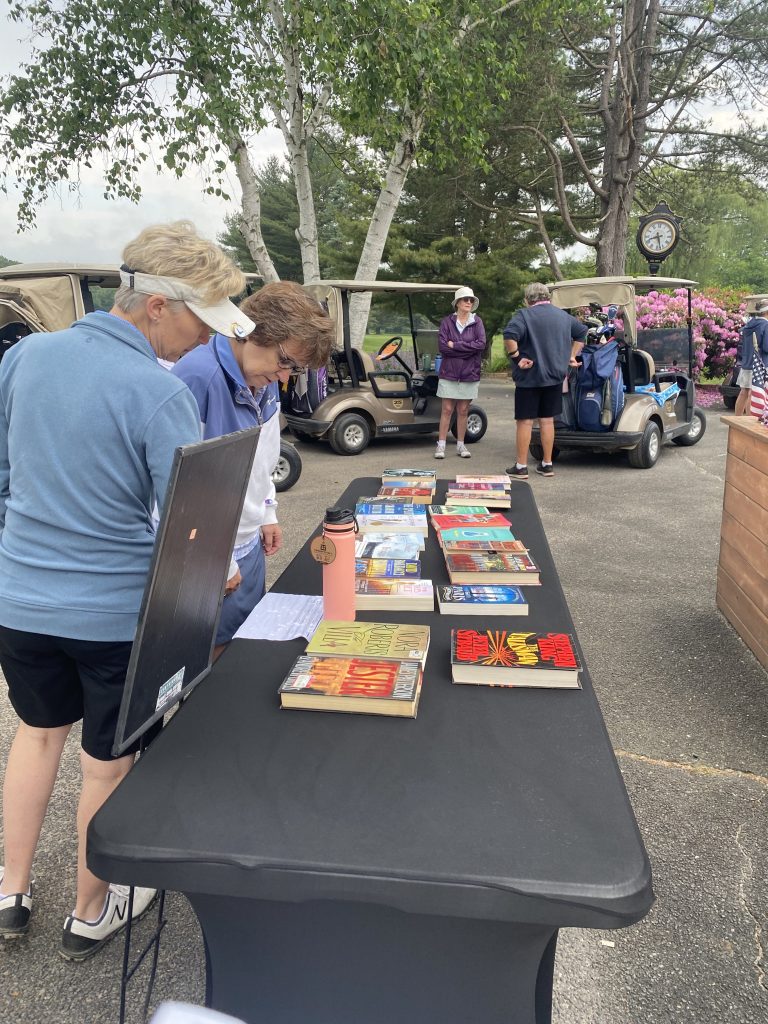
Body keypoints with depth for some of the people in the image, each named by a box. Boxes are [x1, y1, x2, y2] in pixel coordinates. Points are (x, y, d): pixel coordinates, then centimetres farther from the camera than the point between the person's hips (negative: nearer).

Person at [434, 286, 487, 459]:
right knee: (447, 410, 1)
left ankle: (460, 445, 17)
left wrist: (455, 345, -12)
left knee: (463, 411, 8)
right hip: (449, 373, -1)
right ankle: (441, 445, 6)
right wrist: (467, 350, -12)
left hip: (469, 374, 1)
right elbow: (442, 346, -10)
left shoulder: (477, 322, 4)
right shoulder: (447, 322, 1)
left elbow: (481, 344, -10)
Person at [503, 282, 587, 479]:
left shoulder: (525, 315, -10)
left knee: (525, 421, 1)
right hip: (555, 376, 6)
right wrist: (571, 356, 23)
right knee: (547, 420, 13)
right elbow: (582, 332, 24)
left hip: (529, 377, -5)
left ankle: (521, 467, 4)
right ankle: (547, 465, 18)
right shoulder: (564, 316, 11)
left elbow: (509, 336, -27)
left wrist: (517, 358, -18)